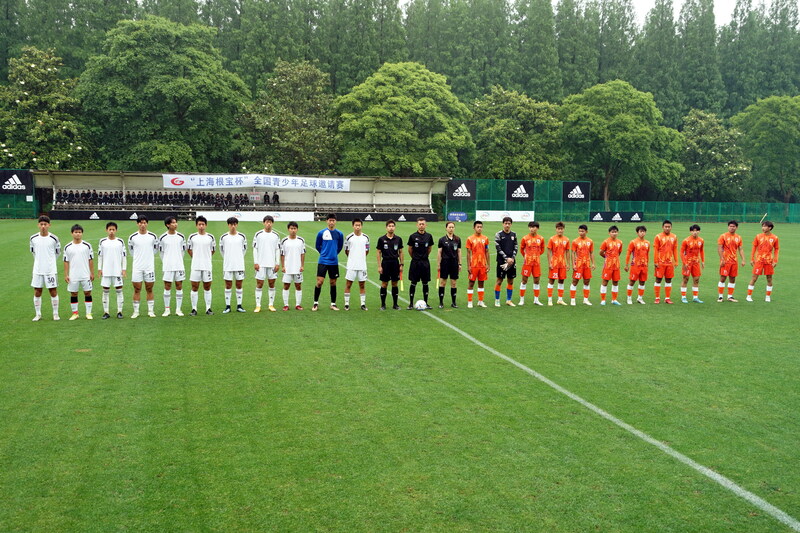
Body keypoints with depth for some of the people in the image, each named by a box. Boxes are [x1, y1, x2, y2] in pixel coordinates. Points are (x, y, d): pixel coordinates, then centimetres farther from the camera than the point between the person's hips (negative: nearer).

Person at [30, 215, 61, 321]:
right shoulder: (33, 238, 0)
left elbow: (58, 252, 10)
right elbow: (33, 251, 16)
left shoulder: (54, 239, -6)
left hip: (51, 270, -2)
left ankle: (55, 314, 13)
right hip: (37, 270, 2)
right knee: (37, 292, 6)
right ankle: (38, 314, 17)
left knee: (53, 292, 2)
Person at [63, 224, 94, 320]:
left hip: (86, 275, -1)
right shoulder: (67, 247, 3)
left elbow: (91, 260, 3)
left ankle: (88, 313, 8)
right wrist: (66, 275, 1)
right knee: (73, 294, 6)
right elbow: (66, 262, 5)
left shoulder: (87, 245, 1)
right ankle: (75, 313, 16)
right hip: (73, 276, 1)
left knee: (87, 293, 1)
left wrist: (92, 273, -1)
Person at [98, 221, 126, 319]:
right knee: (105, 291, 4)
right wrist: (99, 269, 4)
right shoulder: (102, 241, 3)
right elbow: (100, 256, 8)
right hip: (106, 271, 1)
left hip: (117, 271, -1)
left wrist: (124, 269, 0)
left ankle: (119, 311, 8)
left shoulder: (120, 241, 2)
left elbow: (124, 256, 4)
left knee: (119, 290, 0)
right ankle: (106, 312, 10)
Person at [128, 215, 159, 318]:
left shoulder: (153, 236, 0)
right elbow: (131, 249, 14)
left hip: (149, 267, 0)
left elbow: (156, 248, 15)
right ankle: (136, 311, 10)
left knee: (149, 289, 6)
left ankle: (151, 311, 13)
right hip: (137, 267, 0)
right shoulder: (132, 237, -1)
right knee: (137, 289, 3)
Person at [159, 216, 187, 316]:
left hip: (179, 265, 2)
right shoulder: (163, 237, -2)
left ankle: (178, 309, 9)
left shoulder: (180, 236, 3)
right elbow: (161, 251, 9)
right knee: (167, 287, 2)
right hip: (167, 266, -1)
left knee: (179, 286, 2)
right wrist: (164, 262, 11)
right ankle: (167, 309, 10)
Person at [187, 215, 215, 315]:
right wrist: (195, 257, 9)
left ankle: (208, 308, 12)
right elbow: (188, 249, 12)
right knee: (194, 287, 1)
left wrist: (206, 257, 10)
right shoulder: (192, 237, 0)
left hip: (207, 266, 1)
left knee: (207, 287, 6)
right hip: (195, 266, -1)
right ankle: (194, 309, 7)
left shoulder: (210, 237, 2)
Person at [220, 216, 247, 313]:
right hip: (227, 265, -1)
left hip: (239, 265, 1)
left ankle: (239, 306, 12)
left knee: (239, 285, 5)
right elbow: (221, 249, 13)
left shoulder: (242, 236, 2)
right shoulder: (223, 237, 0)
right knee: (228, 285, 3)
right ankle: (227, 306, 9)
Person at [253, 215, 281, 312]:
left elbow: (278, 250, 8)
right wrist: (255, 263, -5)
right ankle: (258, 305, 3)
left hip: (272, 264, 2)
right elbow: (255, 249, 2)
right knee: (259, 284, -1)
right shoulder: (258, 234, 1)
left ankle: (271, 305, 13)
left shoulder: (276, 235, 6)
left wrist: (278, 264, 1)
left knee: (271, 284, 5)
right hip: (260, 264, -2)